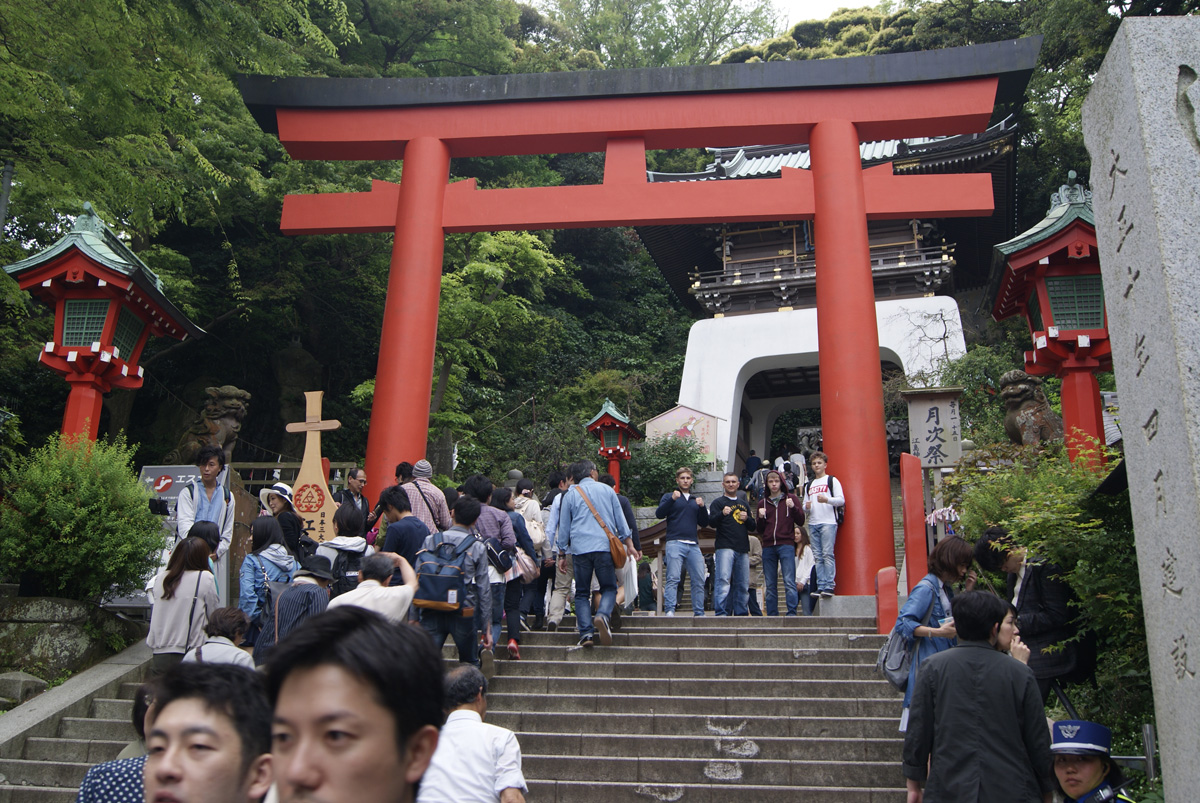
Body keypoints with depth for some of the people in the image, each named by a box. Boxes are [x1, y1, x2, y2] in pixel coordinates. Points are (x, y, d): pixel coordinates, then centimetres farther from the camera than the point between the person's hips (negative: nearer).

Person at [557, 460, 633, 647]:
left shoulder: (569, 495, 10)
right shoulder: (606, 490, 10)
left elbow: (564, 527, 12)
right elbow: (620, 519, 11)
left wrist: (561, 555, 17)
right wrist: (629, 543, 17)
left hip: (579, 549, 1)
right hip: (604, 546, 0)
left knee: (582, 592, 8)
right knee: (609, 587, 8)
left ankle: (586, 632, -6)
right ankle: (602, 615, -21)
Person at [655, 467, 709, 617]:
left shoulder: (696, 499, 24)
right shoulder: (669, 497, 13)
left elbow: (704, 523, 18)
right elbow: (659, 514, -4)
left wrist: (702, 507, 1)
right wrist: (672, 499, -16)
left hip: (693, 545, 4)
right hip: (674, 543, -4)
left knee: (699, 580, 0)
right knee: (673, 578, -14)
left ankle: (699, 612, 6)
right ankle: (669, 610, -17)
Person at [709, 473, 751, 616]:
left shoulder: (744, 503, 23)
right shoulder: (718, 502, 7)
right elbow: (712, 522, -6)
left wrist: (747, 518, 3)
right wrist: (722, 514, -25)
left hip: (743, 549, 5)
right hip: (725, 547, -5)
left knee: (743, 584, 5)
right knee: (723, 580, -17)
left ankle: (741, 613, 12)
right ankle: (721, 613, -19)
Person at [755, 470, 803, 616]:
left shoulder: (791, 498, 10)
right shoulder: (763, 503, 17)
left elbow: (801, 522, 3)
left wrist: (793, 507, -12)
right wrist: (761, 518, -1)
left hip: (786, 545, -3)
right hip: (768, 547, 3)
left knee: (789, 581, -12)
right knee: (770, 585, 4)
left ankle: (791, 614, -12)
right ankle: (772, 615, 7)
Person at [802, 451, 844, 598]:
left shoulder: (832, 480, 6)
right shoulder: (809, 485, 23)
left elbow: (841, 500, -4)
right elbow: (805, 506, 26)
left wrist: (827, 500, -21)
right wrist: (806, 507, 2)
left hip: (828, 522, -6)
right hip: (813, 524, 6)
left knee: (827, 554, -13)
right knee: (818, 557, 2)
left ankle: (829, 586, -14)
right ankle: (821, 586, 1)